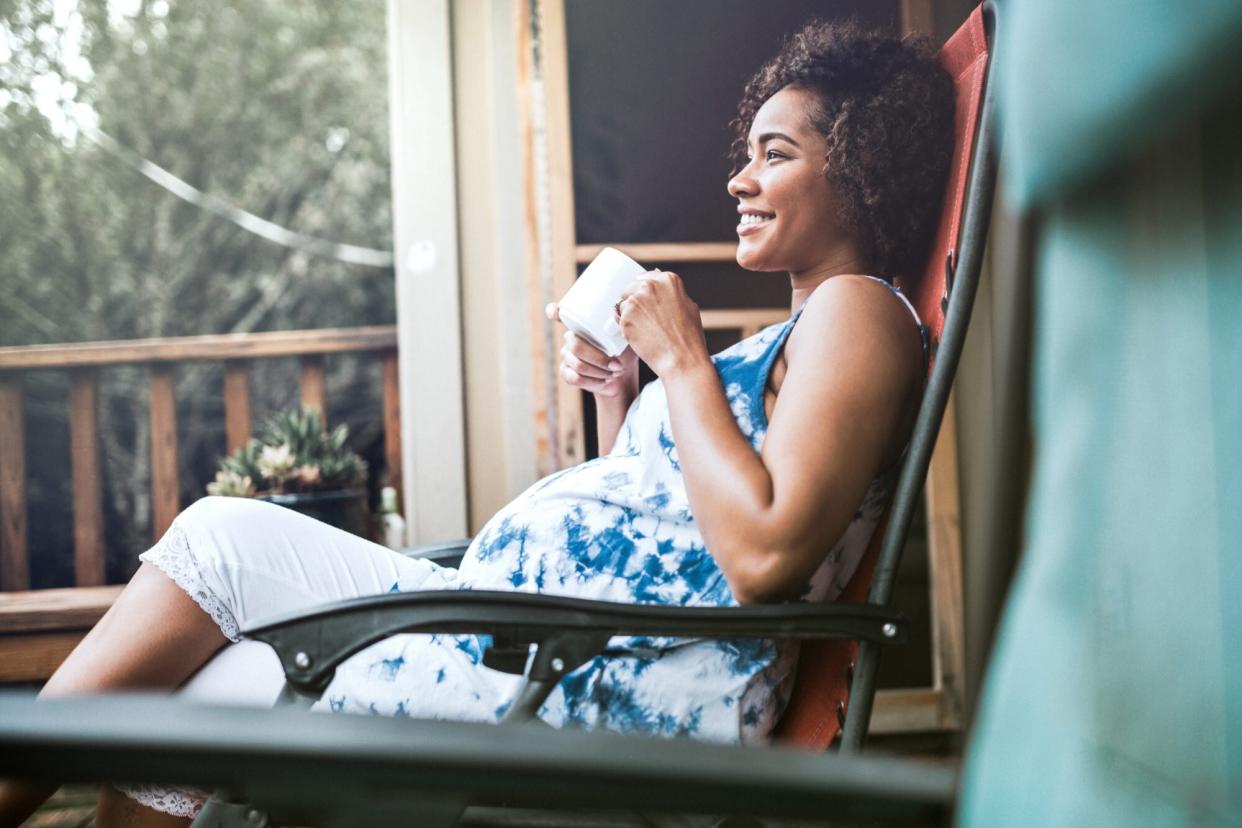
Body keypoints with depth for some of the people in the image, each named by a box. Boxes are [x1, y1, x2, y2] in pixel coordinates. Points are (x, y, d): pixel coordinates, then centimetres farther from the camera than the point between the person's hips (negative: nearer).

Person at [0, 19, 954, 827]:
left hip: (619, 684, -10)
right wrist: (616, 390, 10)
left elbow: (763, 555, -22)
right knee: (222, 535, 3)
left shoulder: (857, 311, -7)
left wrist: (682, 360, -13)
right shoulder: (788, 338, 22)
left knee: (187, 717, -6)